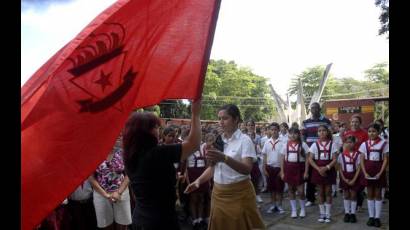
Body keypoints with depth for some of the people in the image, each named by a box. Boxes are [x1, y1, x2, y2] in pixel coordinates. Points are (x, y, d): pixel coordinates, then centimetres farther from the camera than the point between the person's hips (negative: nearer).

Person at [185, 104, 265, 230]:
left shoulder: (244, 140, -11)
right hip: (218, 193, 5)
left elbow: (247, 169, -24)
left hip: (239, 194, -5)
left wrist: (224, 158, -38)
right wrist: (198, 180, -2)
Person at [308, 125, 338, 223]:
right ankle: (322, 214, 18)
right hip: (318, 170, 1)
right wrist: (318, 169, -17)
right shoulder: (315, 144, 0)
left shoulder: (332, 144, -2)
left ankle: (328, 214, 14)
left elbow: (334, 159, -6)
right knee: (321, 192, 9)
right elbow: (310, 159, -4)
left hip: (329, 170, -1)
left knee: (328, 192, 5)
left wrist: (326, 168, -20)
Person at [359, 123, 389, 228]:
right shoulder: (364, 144, 2)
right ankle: (371, 216, 16)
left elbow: (385, 159, -5)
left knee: (378, 194, 5)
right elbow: (362, 160, 2)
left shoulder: (384, 143, -4)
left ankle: (377, 217, 12)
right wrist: (365, 173, -9)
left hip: (379, 171, -2)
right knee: (369, 194, 7)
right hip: (368, 171, 2)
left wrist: (380, 173, -13)